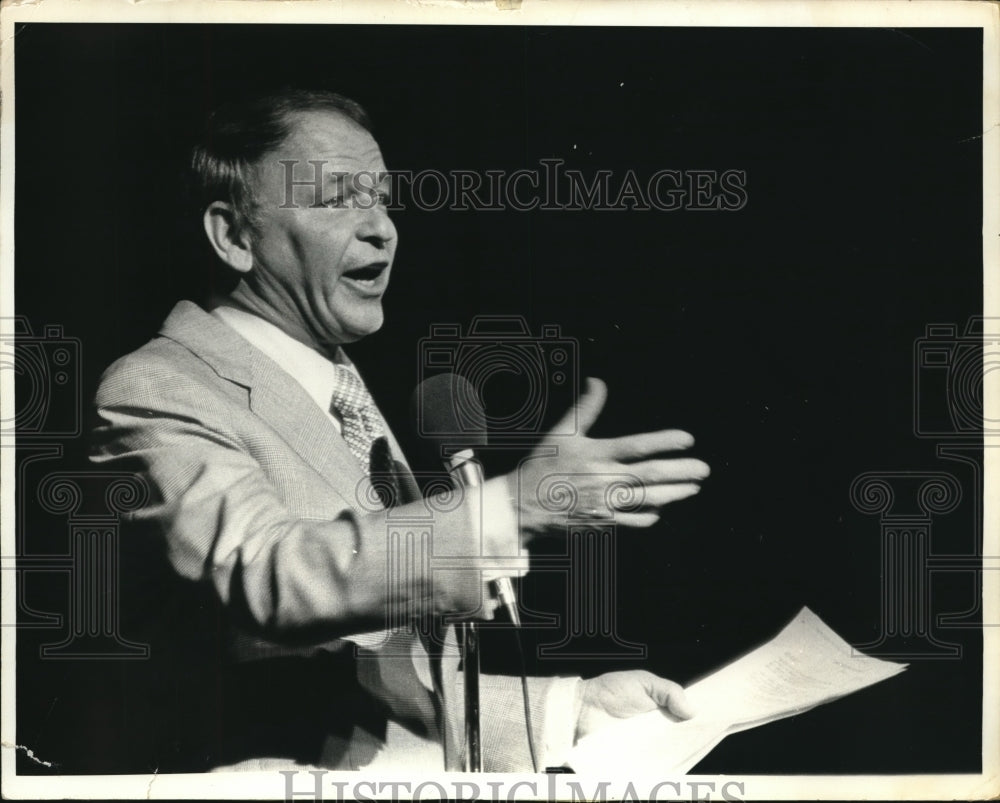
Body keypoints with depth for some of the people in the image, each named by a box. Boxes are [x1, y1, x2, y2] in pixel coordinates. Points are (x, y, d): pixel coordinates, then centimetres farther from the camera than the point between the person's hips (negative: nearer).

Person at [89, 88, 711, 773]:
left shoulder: (343, 397, 16)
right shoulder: (156, 392, -8)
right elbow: (263, 575, -26)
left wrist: (569, 705, 3)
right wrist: (513, 506, -30)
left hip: (428, 767, 7)